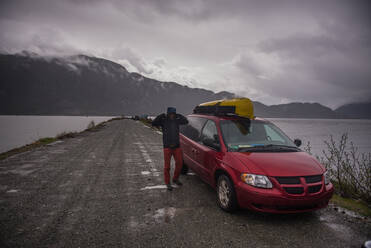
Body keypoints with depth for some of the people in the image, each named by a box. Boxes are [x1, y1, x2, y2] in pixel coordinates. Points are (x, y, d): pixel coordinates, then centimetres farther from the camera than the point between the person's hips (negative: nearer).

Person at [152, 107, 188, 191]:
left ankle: (175, 179, 28)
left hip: (177, 146, 4)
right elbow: (153, 123, -13)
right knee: (167, 165, -1)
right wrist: (160, 116, -22)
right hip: (167, 147, -4)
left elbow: (186, 121, 8)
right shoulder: (163, 121, -3)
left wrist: (179, 116, -1)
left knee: (179, 163, 7)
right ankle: (168, 183, 10)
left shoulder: (176, 120, 7)